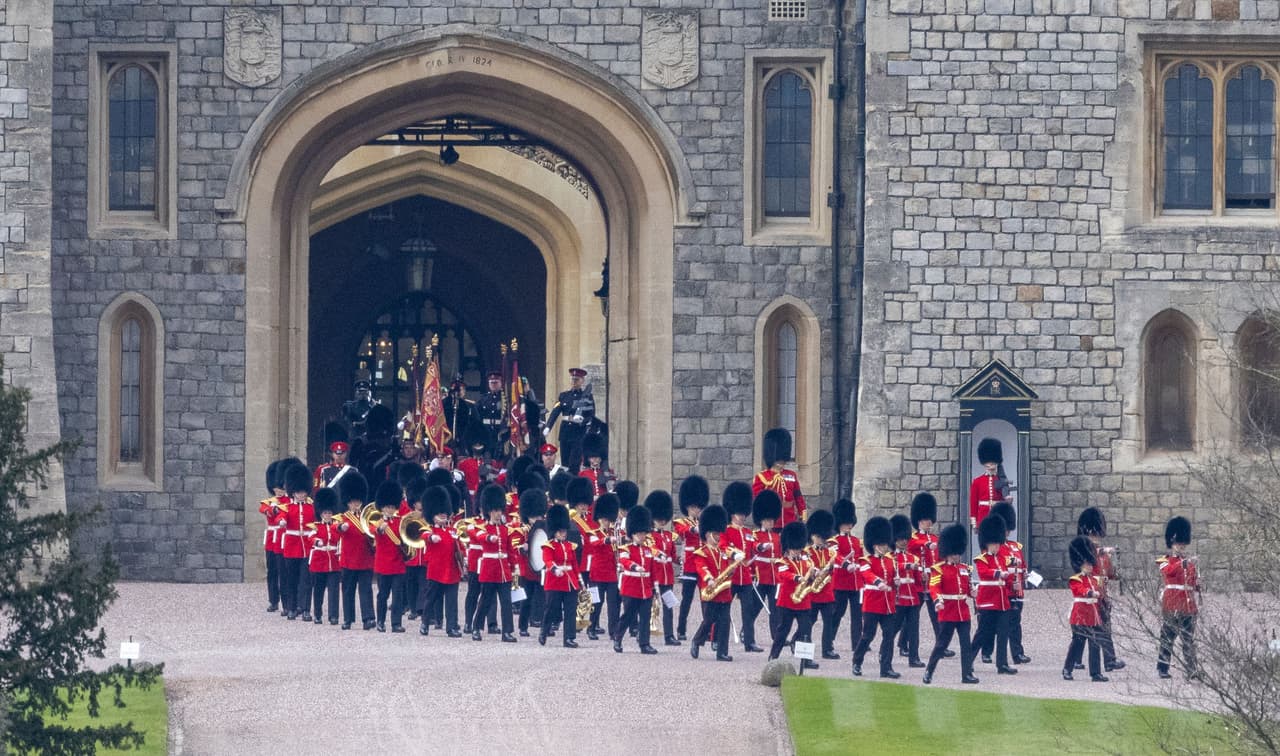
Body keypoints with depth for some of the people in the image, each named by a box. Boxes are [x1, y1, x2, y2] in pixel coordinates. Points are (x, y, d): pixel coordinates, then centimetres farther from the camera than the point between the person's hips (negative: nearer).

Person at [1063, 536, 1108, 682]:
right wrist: (1092, 593, -45)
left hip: (1093, 617, 7)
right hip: (1080, 617, -7)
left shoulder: (1094, 579, 16)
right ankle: (1067, 670, 10)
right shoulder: (1075, 580, -7)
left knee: (1095, 645, 3)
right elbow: (1082, 590, -28)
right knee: (1077, 643, -2)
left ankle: (1096, 673, 3)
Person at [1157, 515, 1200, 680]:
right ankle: (1163, 669, 2)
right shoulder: (1165, 561, -1)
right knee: (1167, 637, -2)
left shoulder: (1189, 562, 17)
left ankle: (1192, 670, 2)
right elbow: (1168, 571, -25)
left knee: (1189, 639, 3)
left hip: (1187, 605, 5)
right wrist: (1184, 563, -36)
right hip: (1171, 604, -5)